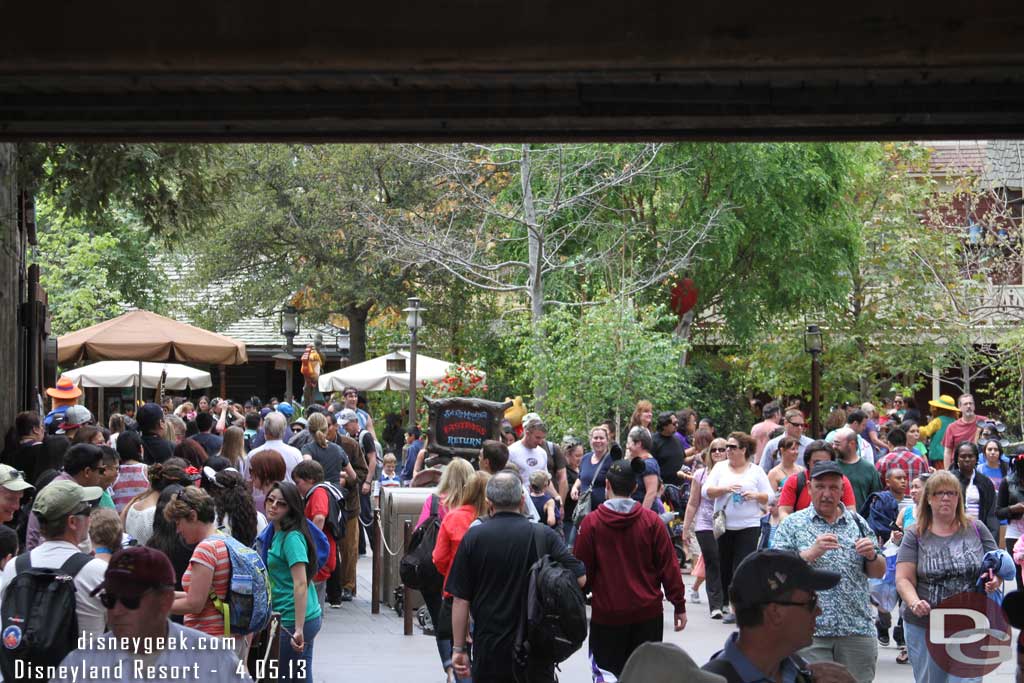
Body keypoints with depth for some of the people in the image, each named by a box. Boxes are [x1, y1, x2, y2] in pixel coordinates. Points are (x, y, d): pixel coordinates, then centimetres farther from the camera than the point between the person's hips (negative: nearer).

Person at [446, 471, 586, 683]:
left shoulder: (473, 537, -5)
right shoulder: (545, 536, -5)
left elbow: (461, 599, -4)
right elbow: (580, 578, -9)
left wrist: (459, 648, 2)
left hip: (490, 648, 0)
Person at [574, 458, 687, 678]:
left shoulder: (591, 523, -7)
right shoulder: (652, 520, -4)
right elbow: (669, 566, -2)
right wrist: (679, 605, 6)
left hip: (607, 614, -2)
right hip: (647, 613, 2)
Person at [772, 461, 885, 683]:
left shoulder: (857, 522, 14)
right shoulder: (792, 524, 6)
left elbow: (879, 573, 17)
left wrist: (872, 555, -5)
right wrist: (813, 552, -18)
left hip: (858, 630, 3)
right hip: (809, 631, -3)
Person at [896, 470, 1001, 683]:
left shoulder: (977, 530, 8)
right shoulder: (915, 535, 4)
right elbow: (903, 579, -4)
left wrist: (995, 580, -13)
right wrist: (914, 603, -24)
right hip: (924, 626, 0)